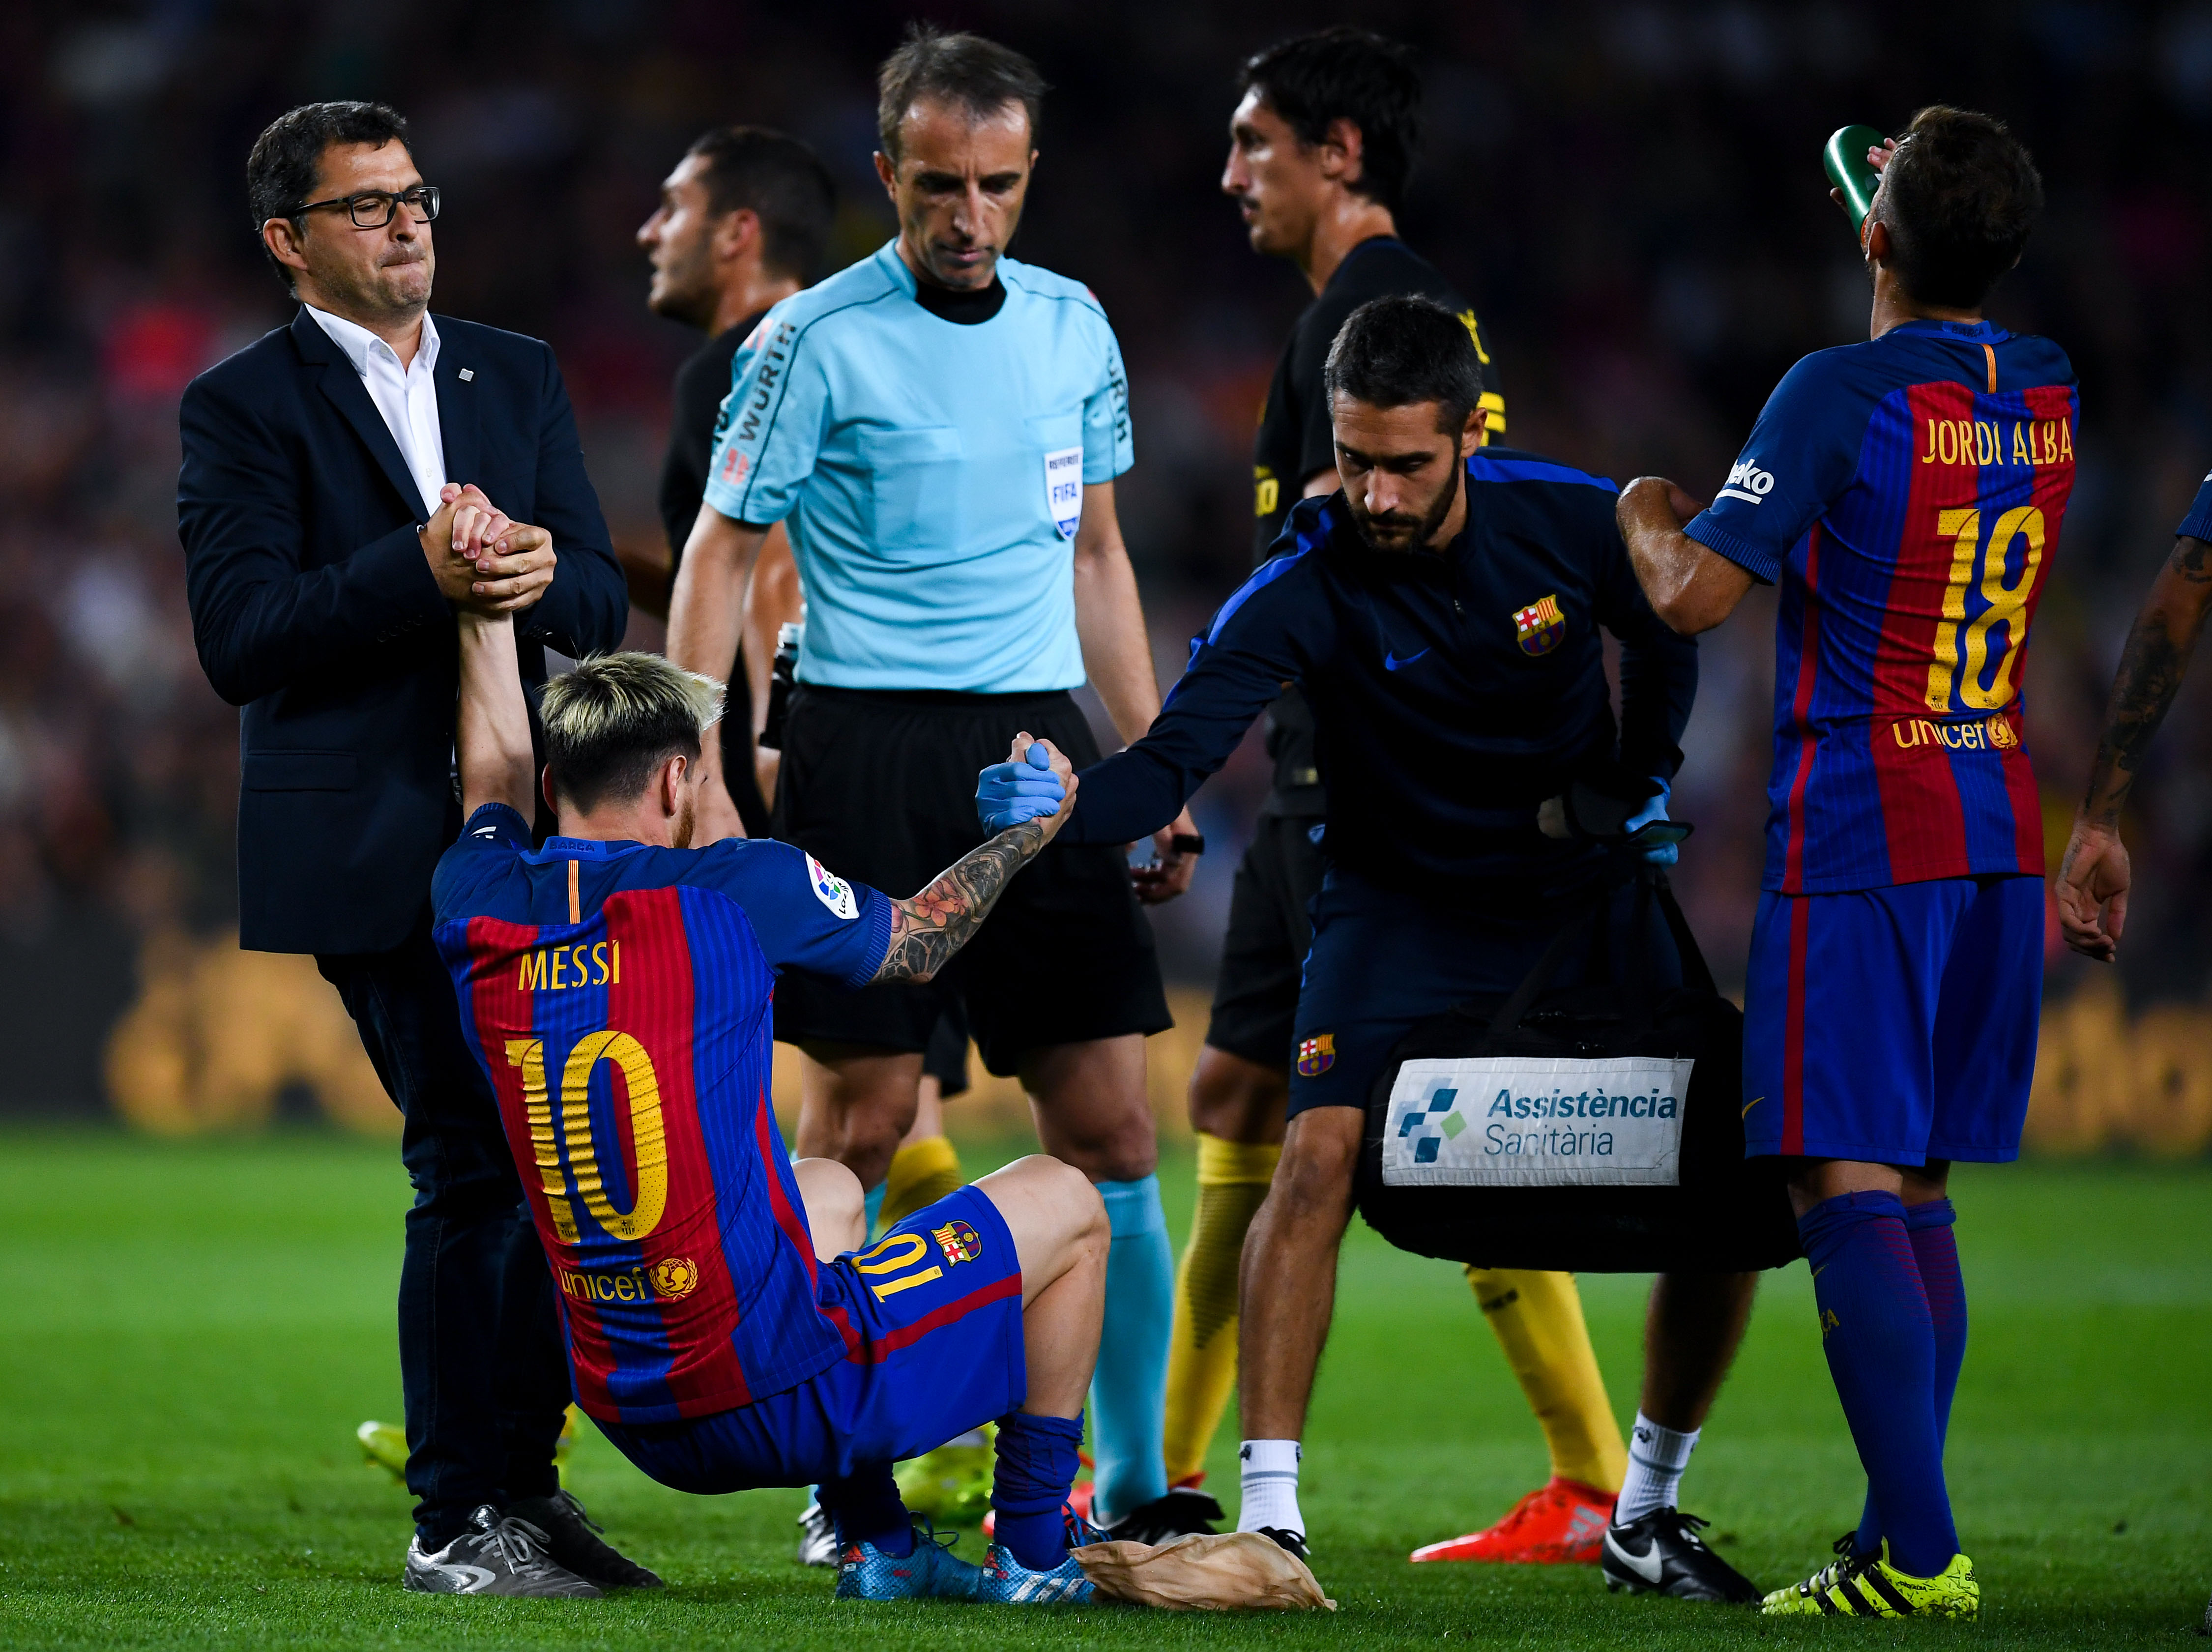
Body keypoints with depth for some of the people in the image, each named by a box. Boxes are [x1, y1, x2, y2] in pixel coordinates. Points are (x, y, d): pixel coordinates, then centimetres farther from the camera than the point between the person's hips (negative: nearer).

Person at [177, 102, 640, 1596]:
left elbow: (602, 604, 10)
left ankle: (524, 1481, 20)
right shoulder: (244, 407, -2)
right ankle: (458, 1522, 1)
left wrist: (544, 571, -13)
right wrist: (419, 571, -22)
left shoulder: (517, 377, 15)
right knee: (475, 1164, -8)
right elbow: (242, 638, -13)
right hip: (376, 844, -6)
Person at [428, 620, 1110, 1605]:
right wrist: (1026, 831, 24)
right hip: (784, 1397, -6)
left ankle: (876, 1547, 31)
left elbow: (494, 776, 20)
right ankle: (1033, 1554, 25)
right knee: (1062, 1202, 17)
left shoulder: (480, 917, -3)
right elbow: (918, 945, 7)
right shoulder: (739, 890, -13)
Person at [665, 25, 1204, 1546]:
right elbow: (721, 558, -3)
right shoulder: (815, 341, -4)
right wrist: (700, 791, -12)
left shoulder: (1073, 326, 11)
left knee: (1112, 1123, 0)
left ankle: (1138, 1490, 7)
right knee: (864, 1116, -6)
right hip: (871, 749, -5)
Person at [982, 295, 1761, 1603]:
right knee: (1318, 1157, -26)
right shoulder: (1307, 586, -22)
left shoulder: (1573, 522, -15)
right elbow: (1179, 754, -31)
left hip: (1587, 896, 2)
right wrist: (1068, 808, -50)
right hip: (1402, 903, -2)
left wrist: (1645, 793, 2)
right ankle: (1270, 1515, -21)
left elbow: (1666, 638, 8)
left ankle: (1652, 1514, 13)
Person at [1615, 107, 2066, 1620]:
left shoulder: (1843, 393, -13)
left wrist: (1646, 515, 8)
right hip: (2003, 836, 7)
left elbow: (1695, 597, -13)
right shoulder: (2048, 392, 7)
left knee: (1851, 1187, -8)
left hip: (1860, 842, -7)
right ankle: (1902, 1540, 12)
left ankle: (1921, 1552, -15)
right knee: (1918, 1192, 12)